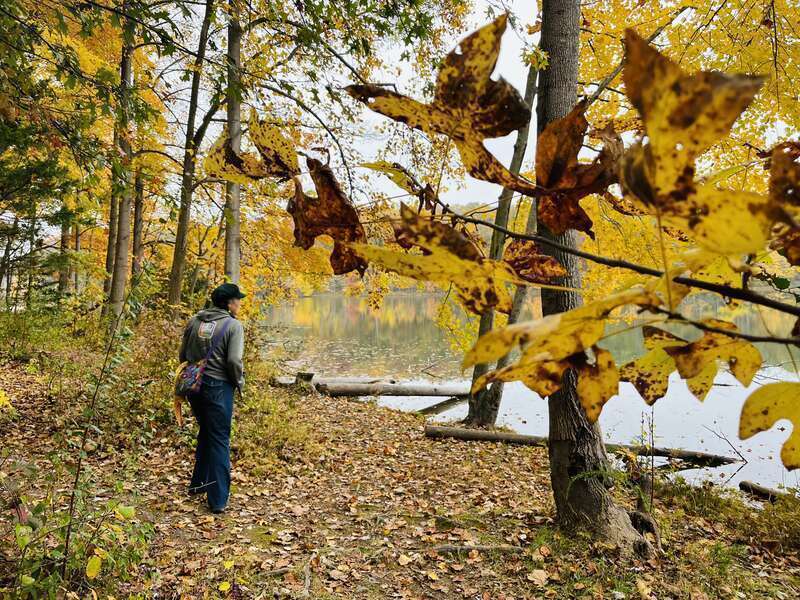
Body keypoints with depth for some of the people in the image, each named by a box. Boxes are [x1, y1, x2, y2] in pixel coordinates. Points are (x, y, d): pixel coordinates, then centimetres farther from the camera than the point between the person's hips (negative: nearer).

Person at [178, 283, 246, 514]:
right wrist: (239, 383, -2)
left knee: (205, 433, 24)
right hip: (218, 387, -6)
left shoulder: (194, 321, 6)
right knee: (219, 440, 2)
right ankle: (218, 499, 5)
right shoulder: (233, 325, -12)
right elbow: (233, 361, -18)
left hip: (194, 385, 6)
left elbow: (183, 354, 10)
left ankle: (199, 483, 38)